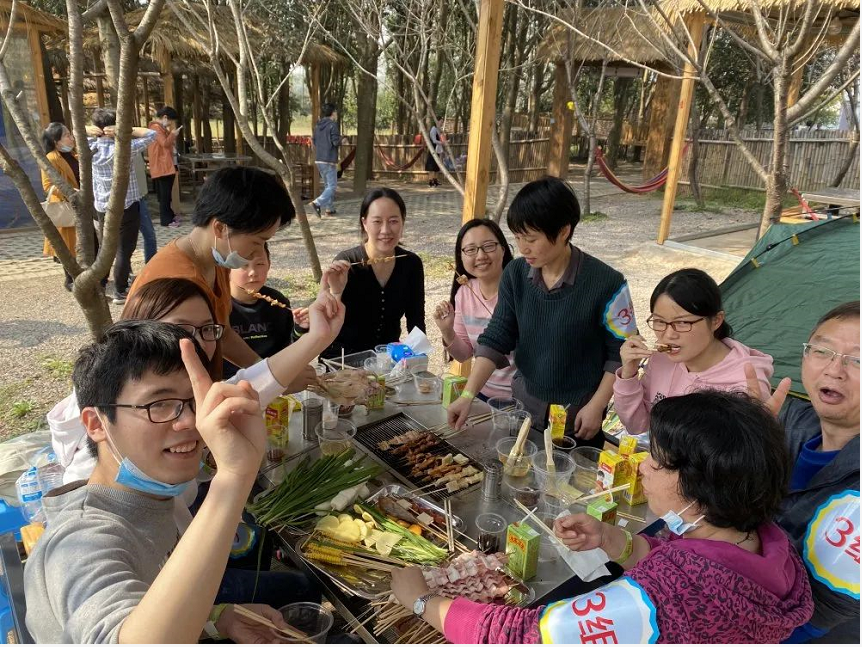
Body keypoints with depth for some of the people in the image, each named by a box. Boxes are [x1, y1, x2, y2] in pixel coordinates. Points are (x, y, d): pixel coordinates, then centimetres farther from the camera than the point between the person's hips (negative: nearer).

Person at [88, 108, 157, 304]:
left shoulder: (91, 148, -5)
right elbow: (151, 134, -13)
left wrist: (95, 132, -5)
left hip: (101, 206, 6)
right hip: (126, 206, -6)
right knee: (124, 250, 2)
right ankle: (120, 293, 8)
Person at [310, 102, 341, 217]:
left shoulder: (317, 125, 10)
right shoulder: (333, 125, -11)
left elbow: (313, 141, 13)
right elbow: (336, 142, -16)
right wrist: (340, 137, 5)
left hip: (318, 160, 8)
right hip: (329, 160, -8)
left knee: (327, 185, 17)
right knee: (332, 186, -5)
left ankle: (329, 208, 17)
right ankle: (317, 203, -23)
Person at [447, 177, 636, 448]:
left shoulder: (606, 283, -20)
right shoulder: (515, 275, -7)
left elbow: (621, 353, -10)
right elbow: (495, 339, -7)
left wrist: (596, 406, -13)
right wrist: (468, 395, -16)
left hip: (577, 416, -4)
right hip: (523, 407, 4)